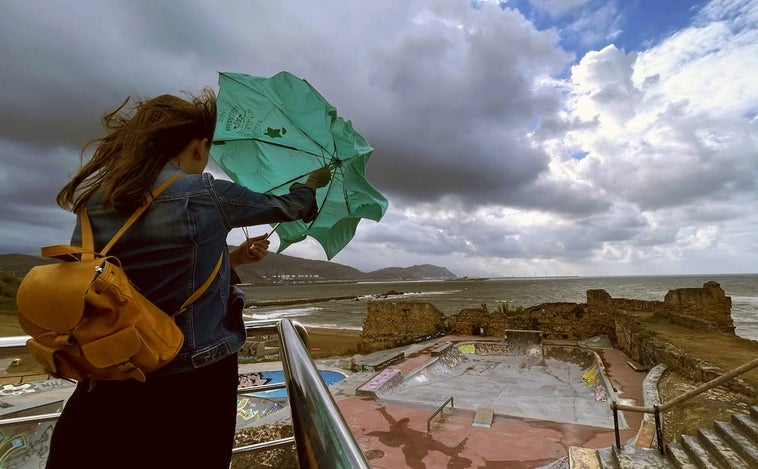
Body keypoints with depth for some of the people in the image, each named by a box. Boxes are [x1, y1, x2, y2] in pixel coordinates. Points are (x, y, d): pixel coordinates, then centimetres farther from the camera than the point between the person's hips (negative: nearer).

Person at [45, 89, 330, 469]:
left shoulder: (93, 202, 1)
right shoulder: (206, 194, -15)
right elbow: (289, 207, 0)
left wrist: (231, 257, 10)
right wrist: (315, 181, 20)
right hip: (196, 379, -4)